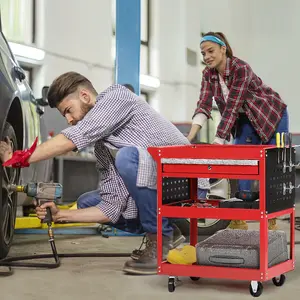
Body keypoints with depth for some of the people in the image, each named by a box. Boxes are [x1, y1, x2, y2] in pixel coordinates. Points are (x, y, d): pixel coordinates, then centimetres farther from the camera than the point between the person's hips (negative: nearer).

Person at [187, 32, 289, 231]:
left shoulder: (240, 69, -30)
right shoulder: (209, 73, -10)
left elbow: (231, 108, -34)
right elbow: (204, 105, -16)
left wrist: (218, 142, -37)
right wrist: (190, 136, -29)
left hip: (272, 116, -6)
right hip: (247, 119, 6)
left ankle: (272, 220, 10)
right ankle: (239, 220, 4)